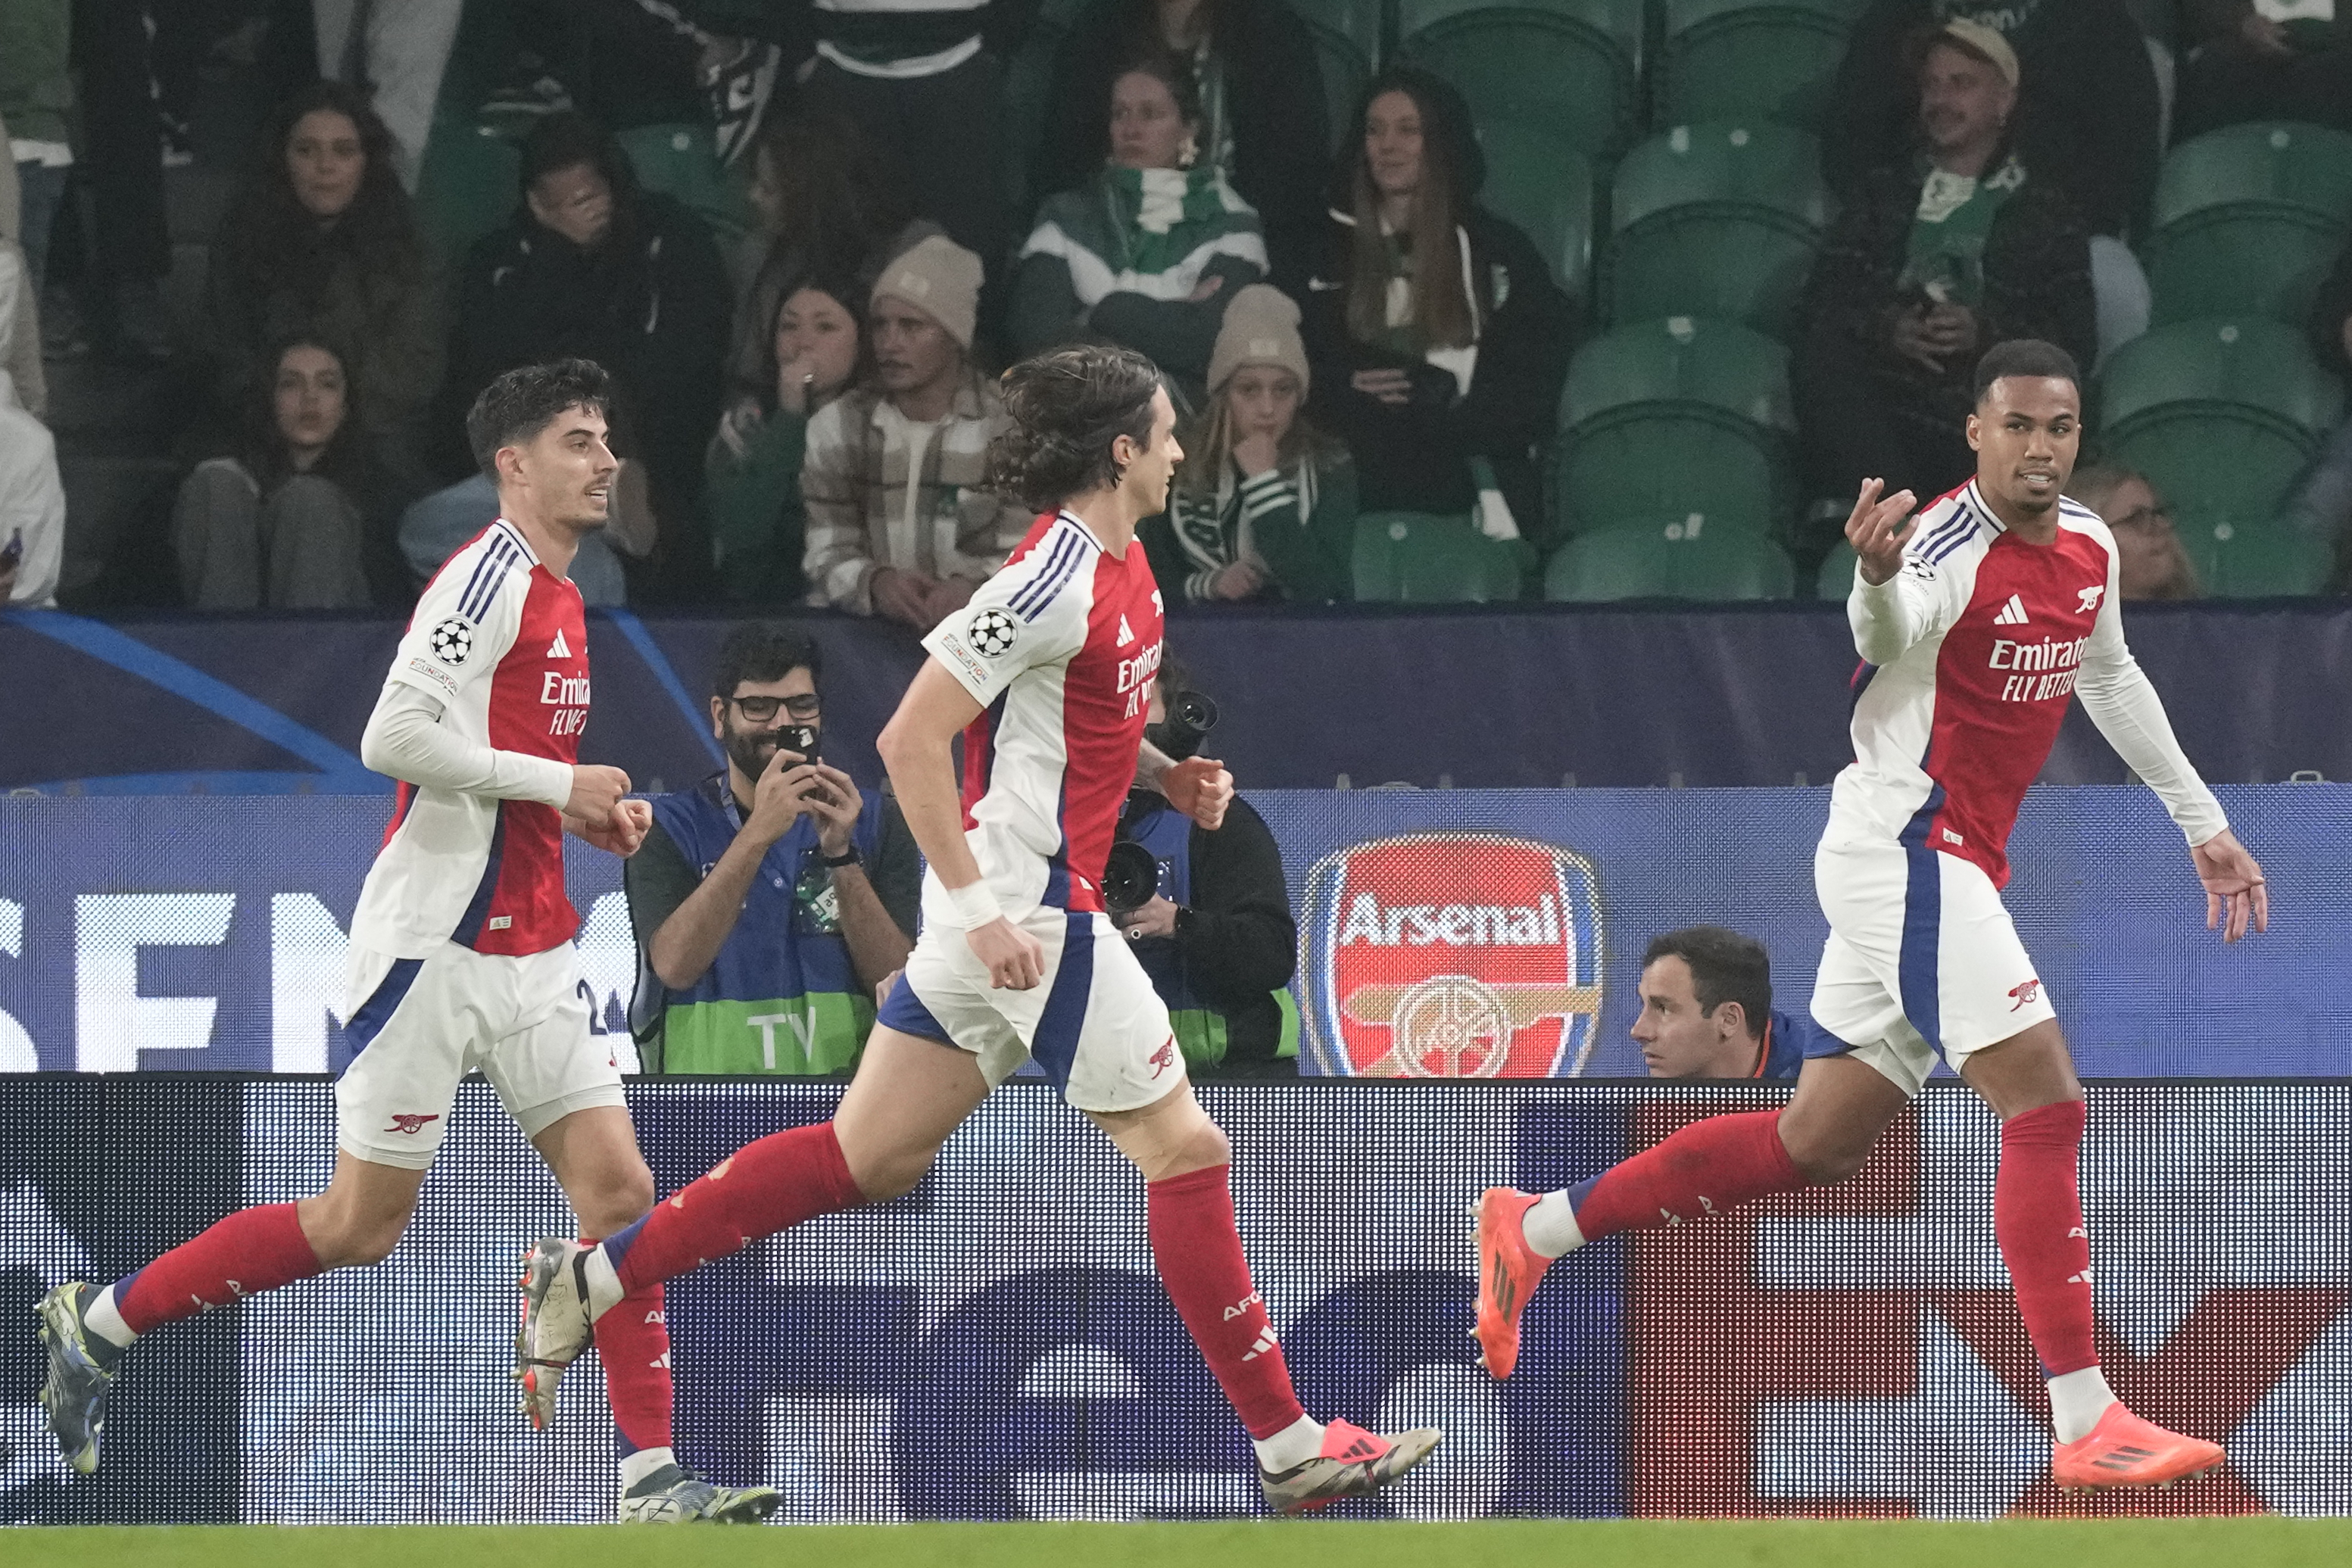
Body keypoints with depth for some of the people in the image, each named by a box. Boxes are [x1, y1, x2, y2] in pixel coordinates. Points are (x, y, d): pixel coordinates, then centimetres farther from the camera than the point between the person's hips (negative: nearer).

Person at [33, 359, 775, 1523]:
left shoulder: (555, 595, 16)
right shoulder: (489, 575, -13)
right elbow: (395, 737, -23)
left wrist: (590, 813, 8)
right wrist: (558, 782, -16)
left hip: (529, 955, 9)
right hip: (433, 945, -9)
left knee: (619, 1187, -2)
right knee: (360, 1224, -3)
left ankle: (652, 1476, -3)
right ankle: (97, 1322, 11)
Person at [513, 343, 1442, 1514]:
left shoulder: (1122, 567, 12)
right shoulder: (1056, 576, -18)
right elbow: (911, 739, -20)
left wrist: (1168, 776, 11)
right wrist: (981, 909, -22)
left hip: (1002, 914, 10)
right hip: (1028, 909, -10)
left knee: (867, 1157, 11)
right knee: (1184, 1149, -4)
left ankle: (589, 1280, 13)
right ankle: (1289, 1447, 2)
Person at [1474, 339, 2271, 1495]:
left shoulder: (2089, 550, 8)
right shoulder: (1948, 549, -19)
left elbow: (2111, 679, 27)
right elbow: (1890, 637, -42)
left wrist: (2203, 823, 32)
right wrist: (1876, 580, -65)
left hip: (1954, 865, 9)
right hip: (1905, 849, -9)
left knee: (1815, 1140, 14)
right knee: (2045, 1102, -17)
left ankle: (1534, 1230, 26)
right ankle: (2085, 1424, -16)